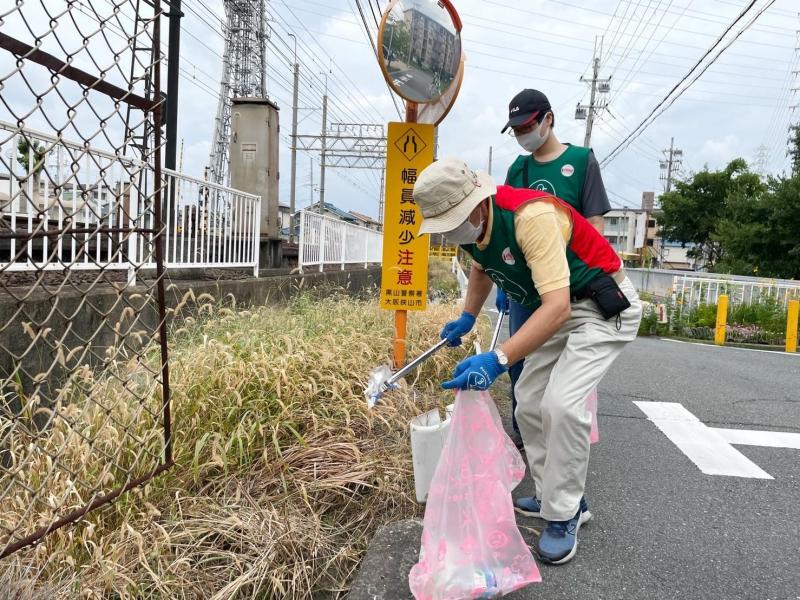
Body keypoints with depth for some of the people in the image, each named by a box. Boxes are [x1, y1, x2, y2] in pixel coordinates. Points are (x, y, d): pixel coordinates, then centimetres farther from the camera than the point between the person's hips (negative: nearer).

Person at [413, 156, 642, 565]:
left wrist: (498, 360, -46)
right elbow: (482, 268, 18)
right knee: (529, 402, 8)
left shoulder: (531, 216, -34)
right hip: (557, 310, 9)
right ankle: (553, 497, 25)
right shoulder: (471, 224, -7)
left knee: (561, 403, -22)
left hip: (604, 306, -9)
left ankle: (563, 516, -3)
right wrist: (467, 317, 9)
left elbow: (557, 306, -40)